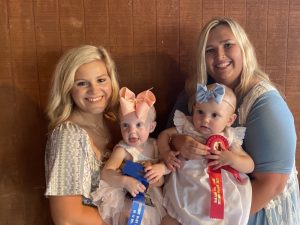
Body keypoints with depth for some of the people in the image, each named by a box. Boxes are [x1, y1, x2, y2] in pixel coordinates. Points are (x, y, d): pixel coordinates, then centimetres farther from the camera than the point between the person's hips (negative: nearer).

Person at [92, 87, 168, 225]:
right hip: (131, 198, -4)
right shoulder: (122, 150, -15)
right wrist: (126, 181, -41)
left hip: (154, 195, 4)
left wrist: (162, 167, -23)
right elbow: (105, 173, -24)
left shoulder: (155, 145, -2)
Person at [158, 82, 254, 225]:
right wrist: (166, 153, -10)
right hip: (185, 189, 1)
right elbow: (164, 134, 8)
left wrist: (230, 158, -21)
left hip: (216, 193, 0)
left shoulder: (229, 140, -5)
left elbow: (250, 166, -3)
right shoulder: (187, 128, -4)